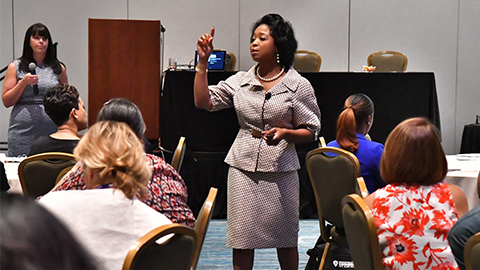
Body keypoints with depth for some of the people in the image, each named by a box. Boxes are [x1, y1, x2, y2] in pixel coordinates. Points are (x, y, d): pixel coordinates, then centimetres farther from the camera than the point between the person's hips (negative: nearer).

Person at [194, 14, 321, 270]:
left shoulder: (299, 85, -1)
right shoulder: (240, 81, 7)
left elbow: (311, 131, 0)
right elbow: (204, 101, 0)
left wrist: (284, 133, -19)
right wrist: (203, 62, -4)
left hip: (281, 170, -2)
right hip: (243, 168, 2)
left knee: (285, 239, 8)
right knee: (241, 239, 4)